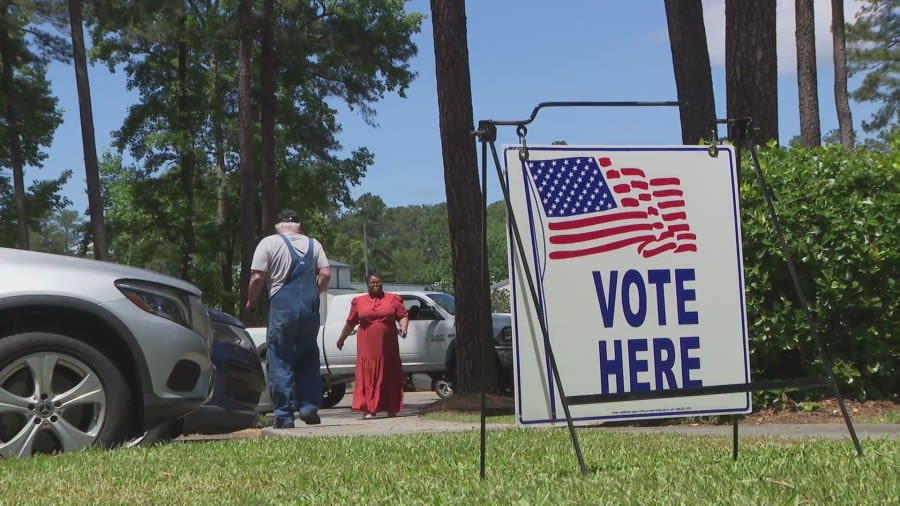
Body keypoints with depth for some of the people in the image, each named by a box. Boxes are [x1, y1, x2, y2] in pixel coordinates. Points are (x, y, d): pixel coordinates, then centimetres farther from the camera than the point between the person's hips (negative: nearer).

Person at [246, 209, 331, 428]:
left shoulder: (269, 243, 3)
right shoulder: (313, 244, 14)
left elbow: (257, 277, -4)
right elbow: (325, 274, 4)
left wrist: (250, 302, 11)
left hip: (282, 308, -3)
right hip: (310, 309, 4)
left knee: (280, 362, 1)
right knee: (308, 358, 15)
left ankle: (284, 415, -1)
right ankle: (309, 408, 8)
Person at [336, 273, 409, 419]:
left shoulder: (393, 299, 9)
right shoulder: (359, 302, 11)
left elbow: (403, 316, 5)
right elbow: (350, 322, 18)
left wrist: (403, 327, -15)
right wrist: (341, 339, 22)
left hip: (388, 347, 0)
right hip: (367, 347, 0)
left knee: (390, 377, 4)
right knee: (368, 377, -6)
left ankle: (391, 409, 14)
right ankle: (368, 410, -7)